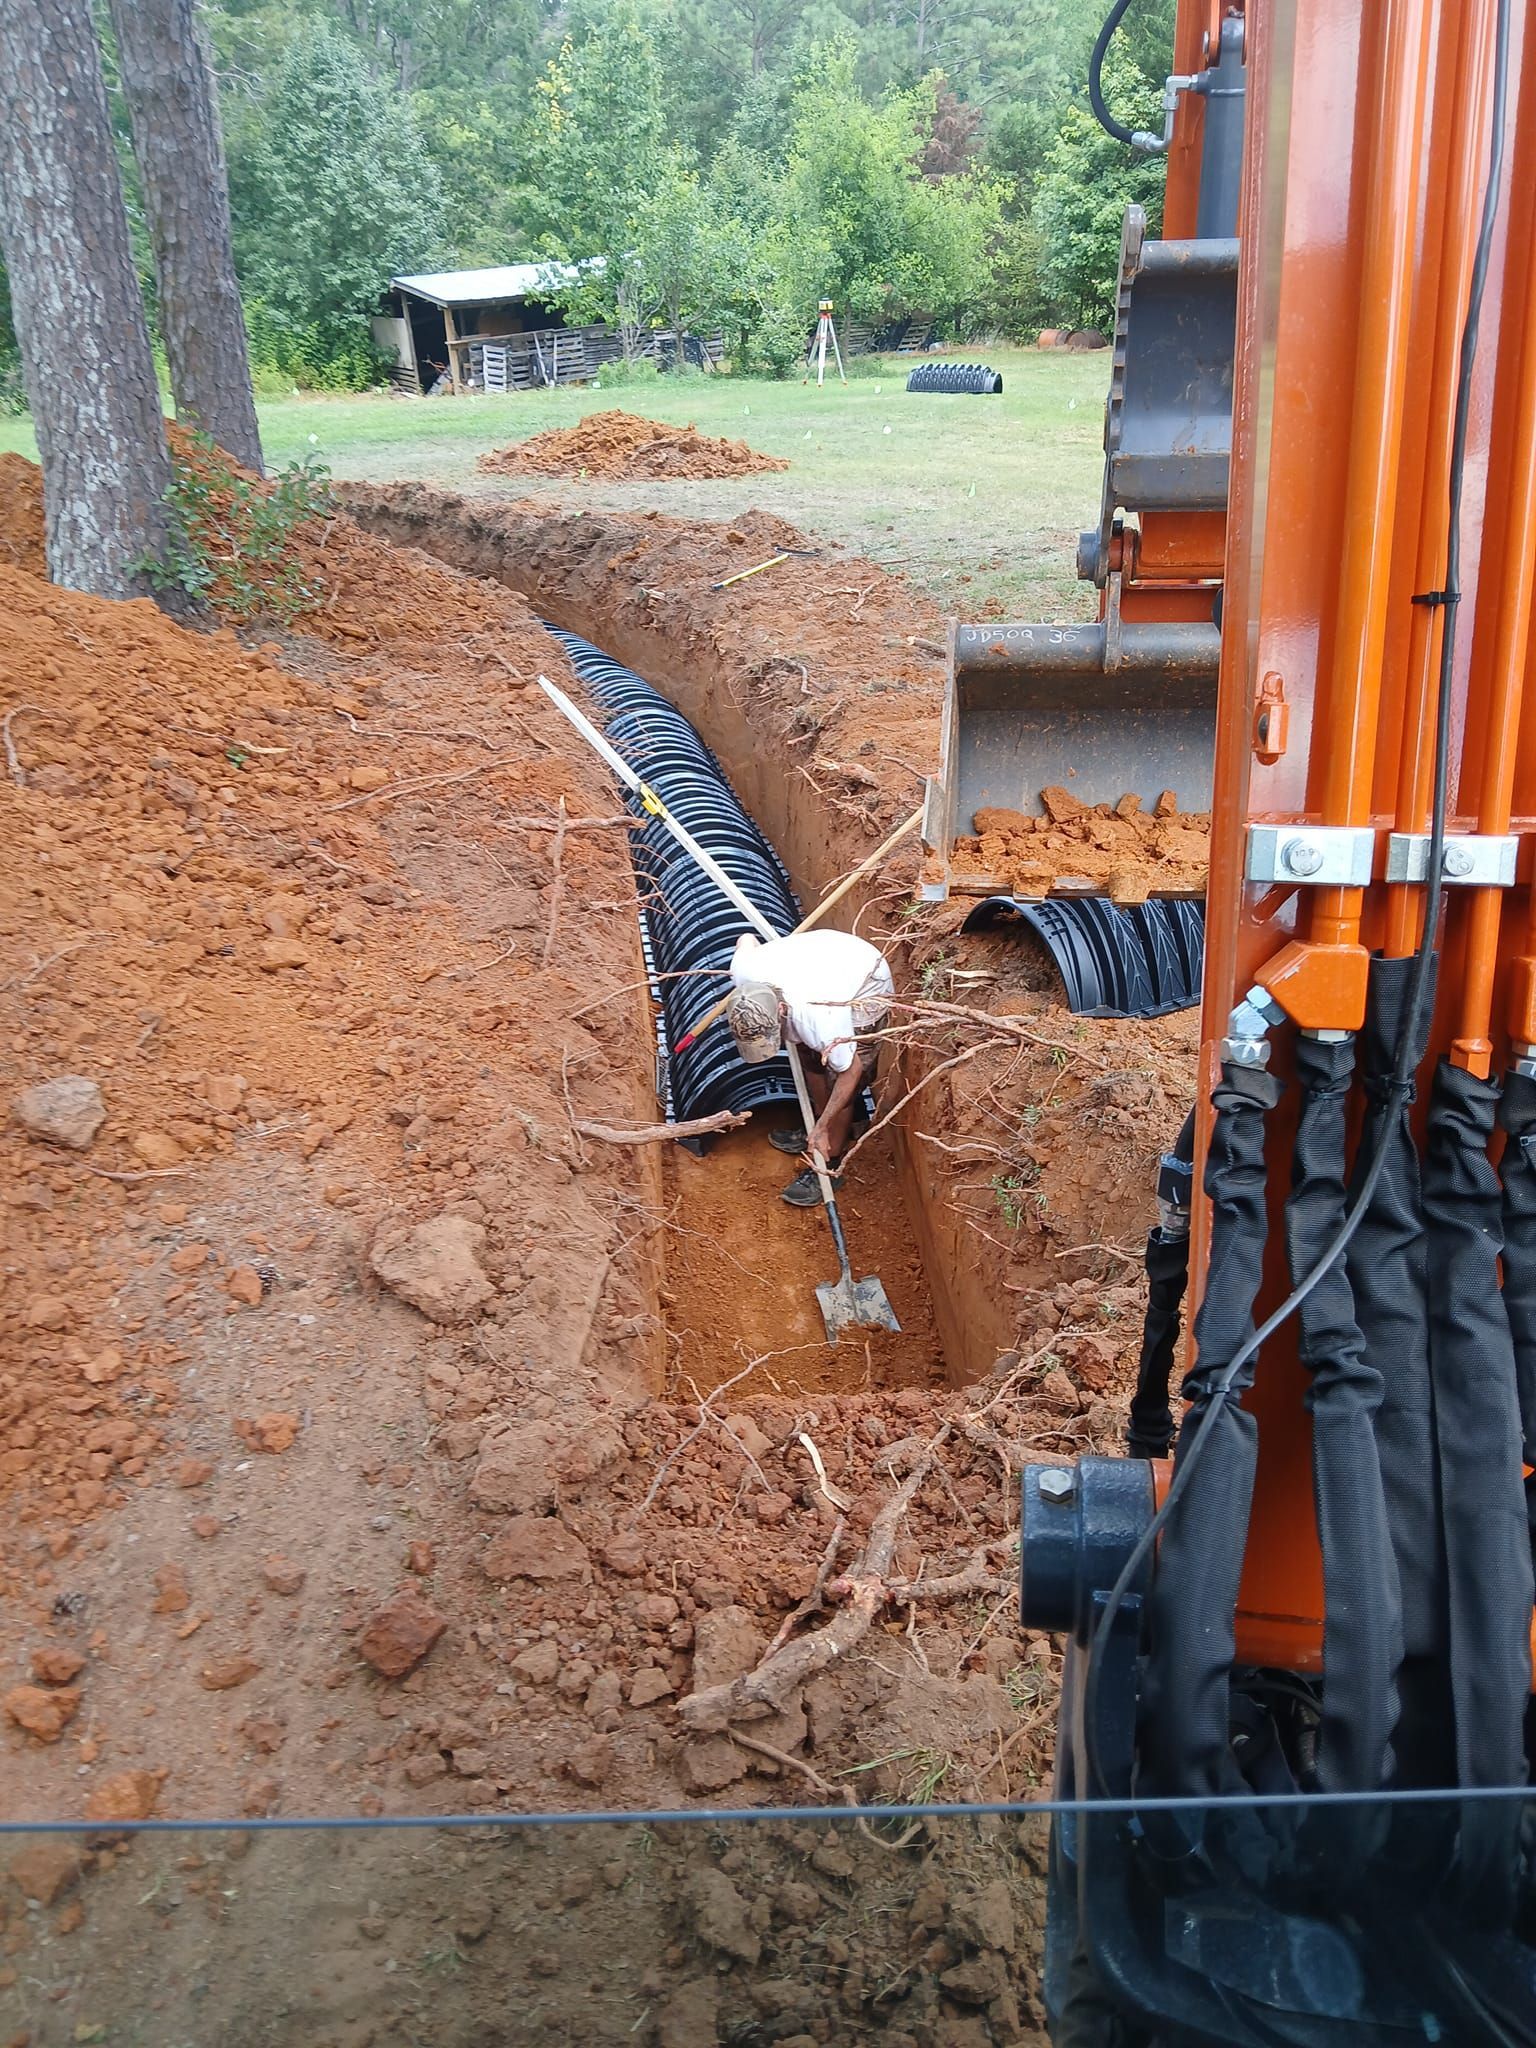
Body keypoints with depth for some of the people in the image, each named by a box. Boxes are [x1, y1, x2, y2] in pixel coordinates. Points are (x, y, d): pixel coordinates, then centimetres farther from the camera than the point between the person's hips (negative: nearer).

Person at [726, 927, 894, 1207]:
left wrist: (822, 1128, -18)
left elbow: (850, 1072, -27)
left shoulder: (817, 1016, -44)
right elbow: (747, 938, -3)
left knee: (836, 1077, -6)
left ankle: (829, 1167, 10)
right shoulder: (743, 969, -29)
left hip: (865, 994, -6)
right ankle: (816, 1129, 39)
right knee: (809, 1055, 16)